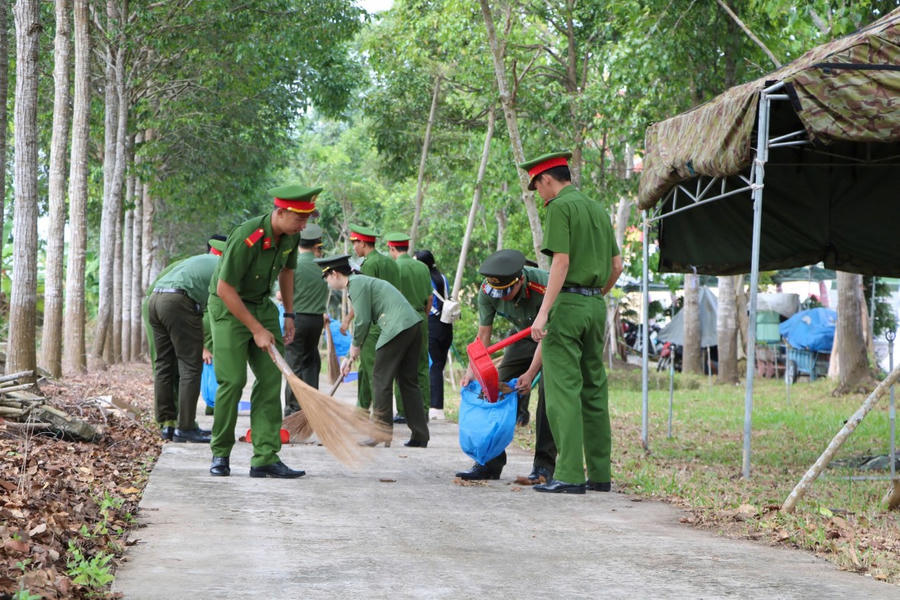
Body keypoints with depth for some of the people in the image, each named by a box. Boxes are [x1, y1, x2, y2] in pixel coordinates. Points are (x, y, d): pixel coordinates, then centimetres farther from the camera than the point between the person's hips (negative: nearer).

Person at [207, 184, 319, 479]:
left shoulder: (291, 235, -7)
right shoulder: (246, 238, -30)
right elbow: (225, 289, -25)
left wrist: (289, 315, 12)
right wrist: (256, 330, -20)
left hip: (262, 305, 7)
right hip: (228, 307, -7)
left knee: (271, 377, -3)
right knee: (232, 379, -13)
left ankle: (266, 457, -4)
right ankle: (220, 454, 3)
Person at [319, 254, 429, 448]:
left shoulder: (356, 283, -5)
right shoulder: (361, 282, 25)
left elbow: (363, 321, -12)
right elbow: (364, 321, 30)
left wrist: (355, 346, 6)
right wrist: (349, 358, 30)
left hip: (396, 329, -10)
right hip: (414, 325, 10)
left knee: (381, 381, -1)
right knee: (408, 381, 12)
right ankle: (419, 436, 13)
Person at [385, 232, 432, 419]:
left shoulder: (394, 267, -9)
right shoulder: (423, 268, 9)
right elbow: (429, 299, 13)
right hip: (421, 320, 5)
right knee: (422, 367, 9)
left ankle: (404, 411, -2)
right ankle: (423, 410, 9)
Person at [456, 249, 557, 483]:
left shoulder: (543, 286, -37)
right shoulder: (487, 291, -22)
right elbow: (483, 334, -14)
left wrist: (531, 373, -36)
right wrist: (472, 369, -27)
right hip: (524, 335, 5)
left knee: (548, 393, -20)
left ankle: (544, 465, -16)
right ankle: (491, 461, -2)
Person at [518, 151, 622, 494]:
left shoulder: (559, 207, -8)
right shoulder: (598, 210, 16)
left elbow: (561, 263, -17)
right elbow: (616, 266, 18)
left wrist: (543, 312, -20)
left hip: (568, 303, -8)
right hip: (596, 305, 8)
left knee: (564, 390, -8)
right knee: (593, 390, 11)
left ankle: (570, 475, -13)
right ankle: (599, 474, 13)